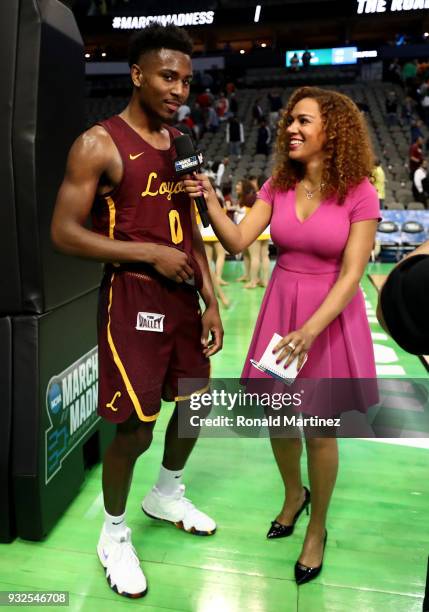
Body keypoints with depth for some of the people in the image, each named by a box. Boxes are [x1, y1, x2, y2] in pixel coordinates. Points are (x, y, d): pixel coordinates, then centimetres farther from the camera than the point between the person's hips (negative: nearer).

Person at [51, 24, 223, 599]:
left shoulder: (180, 144, 12)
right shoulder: (99, 143, -9)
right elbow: (64, 232, -13)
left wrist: (211, 302, 9)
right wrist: (151, 254, -16)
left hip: (183, 297, 8)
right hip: (132, 299, -7)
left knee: (196, 402, 17)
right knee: (135, 428, -1)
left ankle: (166, 495, 44)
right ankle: (114, 534, 27)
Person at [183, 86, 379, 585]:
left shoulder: (359, 194, -12)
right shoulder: (278, 186, 1)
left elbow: (351, 274, -17)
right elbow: (237, 241, -5)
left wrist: (310, 330, -27)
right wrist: (210, 201, -20)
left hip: (331, 316, -4)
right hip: (280, 308, 4)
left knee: (320, 430, 8)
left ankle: (317, 530, 33)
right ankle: (293, 495, 46)